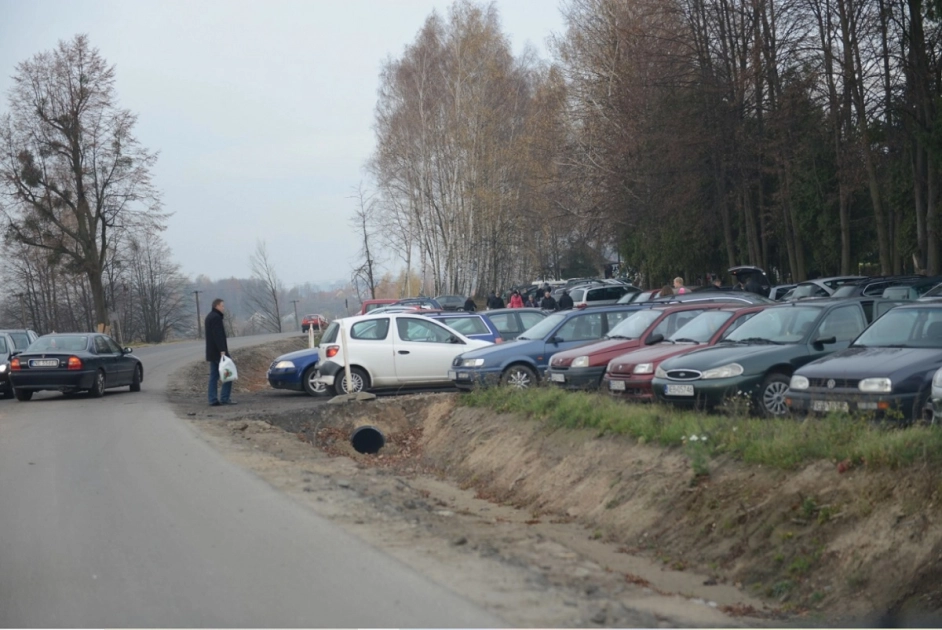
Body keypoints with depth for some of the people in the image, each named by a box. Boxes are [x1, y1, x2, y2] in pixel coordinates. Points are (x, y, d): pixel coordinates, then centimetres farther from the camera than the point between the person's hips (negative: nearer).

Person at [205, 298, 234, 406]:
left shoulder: (209, 317, 19)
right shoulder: (216, 317, -14)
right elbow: (218, 336, -22)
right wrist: (222, 350, -26)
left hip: (211, 352, 10)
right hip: (218, 352, -10)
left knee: (214, 376, 8)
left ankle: (213, 400, 5)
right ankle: (224, 398, -9)